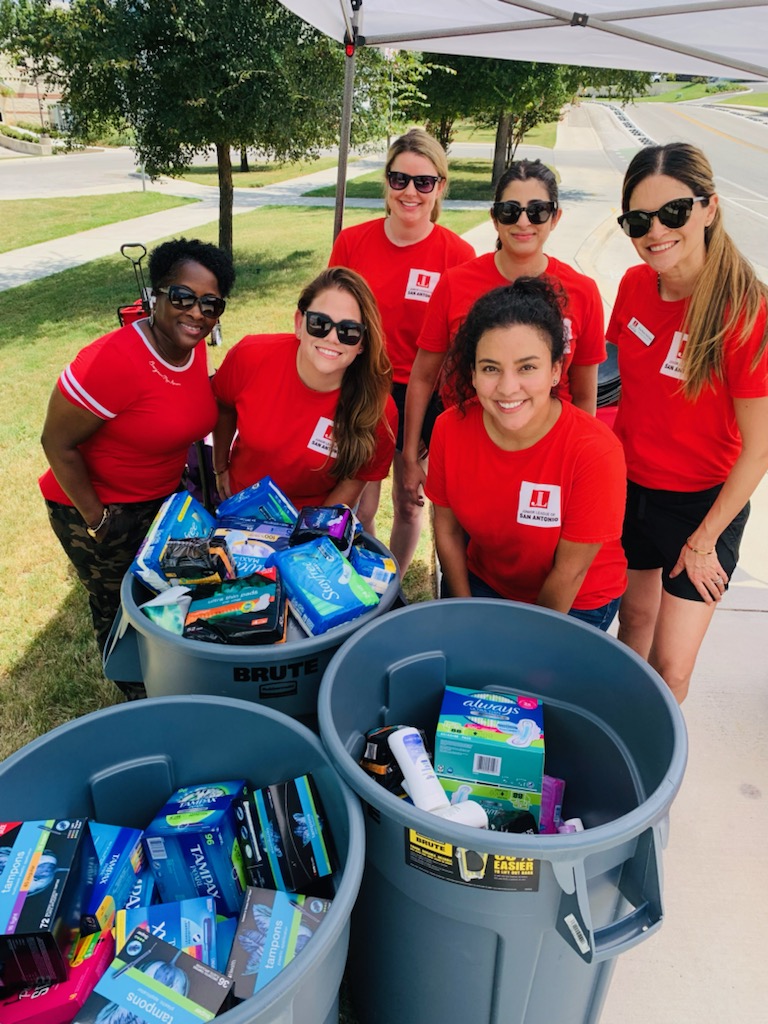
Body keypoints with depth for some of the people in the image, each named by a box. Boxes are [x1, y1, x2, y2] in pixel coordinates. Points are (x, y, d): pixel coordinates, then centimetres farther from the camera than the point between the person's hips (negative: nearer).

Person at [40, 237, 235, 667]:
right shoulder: (112, 361, -30)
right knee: (121, 613, 12)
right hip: (98, 507, -7)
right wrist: (96, 520, -17)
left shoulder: (193, 346, -7)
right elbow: (57, 443, -23)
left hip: (167, 495, 7)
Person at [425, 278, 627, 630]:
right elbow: (447, 527, -6)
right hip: (482, 583, 3)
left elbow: (569, 571, -20)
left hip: (574, 604, -3)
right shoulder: (450, 428, -20)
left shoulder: (594, 451, -31)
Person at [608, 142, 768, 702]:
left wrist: (704, 540, -12)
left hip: (703, 502, -4)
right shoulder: (635, 284, -6)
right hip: (628, 483, 5)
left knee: (671, 667, 2)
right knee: (635, 617, 22)